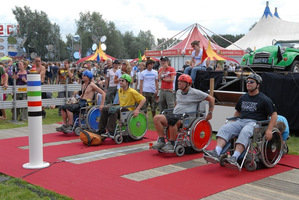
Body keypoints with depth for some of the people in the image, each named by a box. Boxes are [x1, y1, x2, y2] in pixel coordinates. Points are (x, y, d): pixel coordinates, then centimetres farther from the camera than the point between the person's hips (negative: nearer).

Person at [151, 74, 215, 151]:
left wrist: (210, 113, -2)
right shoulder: (178, 92, 20)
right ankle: (161, 141, -15)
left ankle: (171, 144, -26)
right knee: (157, 118, -15)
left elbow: (211, 99, -1)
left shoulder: (195, 93, -2)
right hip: (175, 115, 7)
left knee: (172, 121, -39)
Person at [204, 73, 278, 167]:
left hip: (254, 122, -5)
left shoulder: (264, 99, 3)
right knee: (224, 128, -20)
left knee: (244, 132, -38)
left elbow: (274, 115, 0)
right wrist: (232, 123, 19)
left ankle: (234, 157, -48)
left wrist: (269, 130, -12)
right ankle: (217, 153, -37)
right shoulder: (243, 98, 22)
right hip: (240, 121, 6)